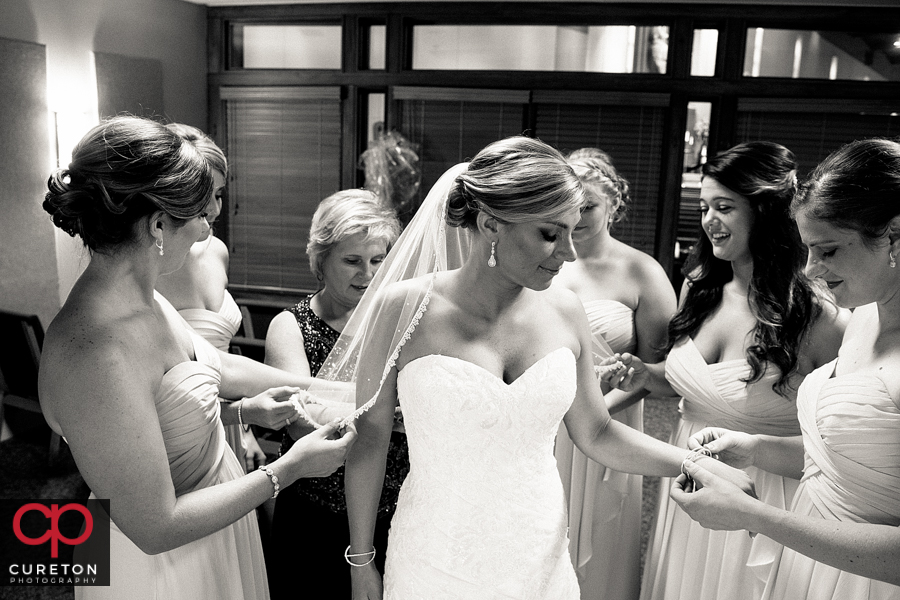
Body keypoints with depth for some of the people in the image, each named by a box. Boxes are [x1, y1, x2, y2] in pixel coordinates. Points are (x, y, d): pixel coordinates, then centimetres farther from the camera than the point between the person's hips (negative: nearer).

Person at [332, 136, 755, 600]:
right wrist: (361, 562, 0)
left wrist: (700, 466, -5)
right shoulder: (403, 308, -16)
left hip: (542, 561, 4)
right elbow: (370, 438, -7)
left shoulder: (563, 312, -6)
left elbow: (596, 434, 4)